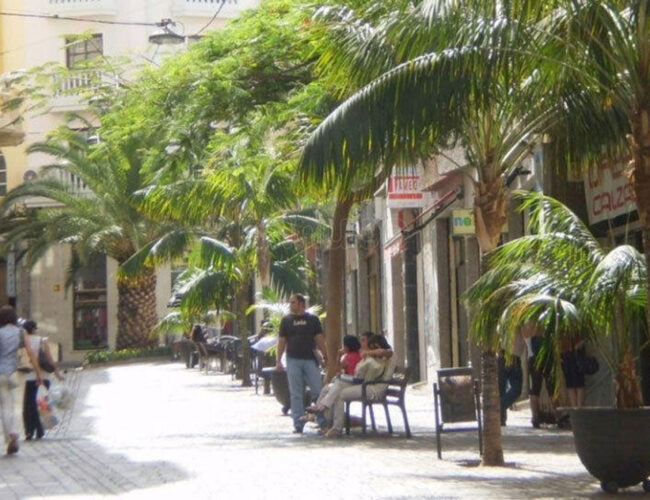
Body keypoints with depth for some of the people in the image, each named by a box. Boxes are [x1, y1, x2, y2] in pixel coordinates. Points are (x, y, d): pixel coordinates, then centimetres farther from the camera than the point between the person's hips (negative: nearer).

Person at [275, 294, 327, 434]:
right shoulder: (286, 320, 9)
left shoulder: (312, 320, 8)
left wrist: (325, 356, -1)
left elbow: (319, 338, 7)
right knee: (296, 394, 2)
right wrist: (278, 361, 3)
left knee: (318, 391, -5)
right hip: (293, 360, 1)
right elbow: (281, 341, 9)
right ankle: (298, 425, 6)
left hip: (310, 359, -1)